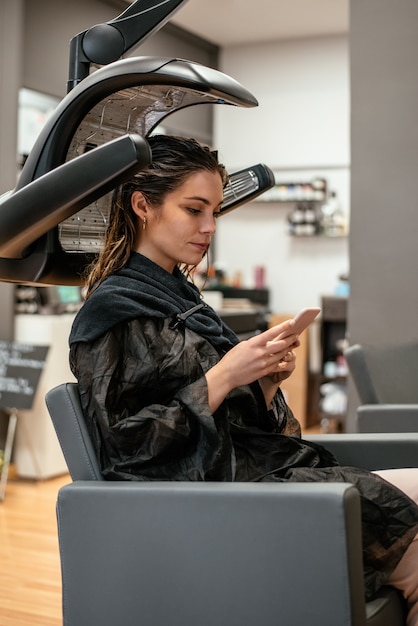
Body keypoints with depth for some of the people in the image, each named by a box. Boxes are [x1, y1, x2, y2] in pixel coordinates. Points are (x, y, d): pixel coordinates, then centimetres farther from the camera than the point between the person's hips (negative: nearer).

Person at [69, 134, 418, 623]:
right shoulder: (114, 311, -8)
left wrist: (265, 381, -2)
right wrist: (223, 376, -17)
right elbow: (125, 443, -15)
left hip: (259, 467, 8)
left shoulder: (181, 296, 17)